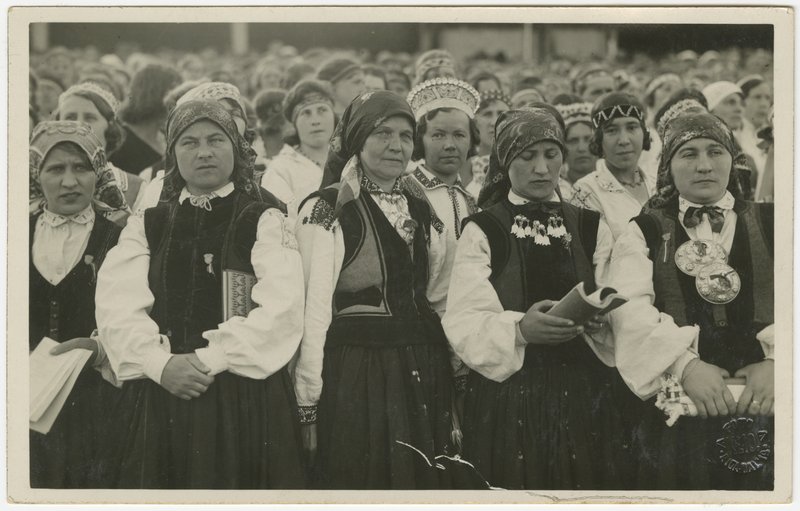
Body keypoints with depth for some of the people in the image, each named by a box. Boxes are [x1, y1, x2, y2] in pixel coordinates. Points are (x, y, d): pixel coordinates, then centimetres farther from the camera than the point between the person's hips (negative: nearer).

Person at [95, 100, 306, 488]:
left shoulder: (265, 220, 5)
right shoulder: (145, 226, 13)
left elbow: (281, 308, -8)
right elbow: (116, 308, 0)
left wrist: (210, 359, -16)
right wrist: (161, 363, -16)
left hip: (247, 397, -2)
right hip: (158, 398, 2)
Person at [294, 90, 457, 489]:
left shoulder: (420, 211, 13)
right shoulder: (327, 210, -7)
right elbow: (314, 310, -12)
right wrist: (308, 404, -15)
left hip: (422, 377, 6)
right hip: (355, 378, -6)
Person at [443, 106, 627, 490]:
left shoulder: (591, 228, 10)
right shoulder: (482, 231, 1)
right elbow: (464, 323, -10)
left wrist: (600, 318, -20)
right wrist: (519, 329, -27)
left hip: (582, 393, 2)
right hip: (506, 393, -2)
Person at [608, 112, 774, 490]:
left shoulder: (767, 225, 10)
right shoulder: (645, 231, 8)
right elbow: (631, 307, -8)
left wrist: (775, 361, -19)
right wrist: (685, 363, -22)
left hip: (763, 401, 1)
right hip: (677, 408, -1)